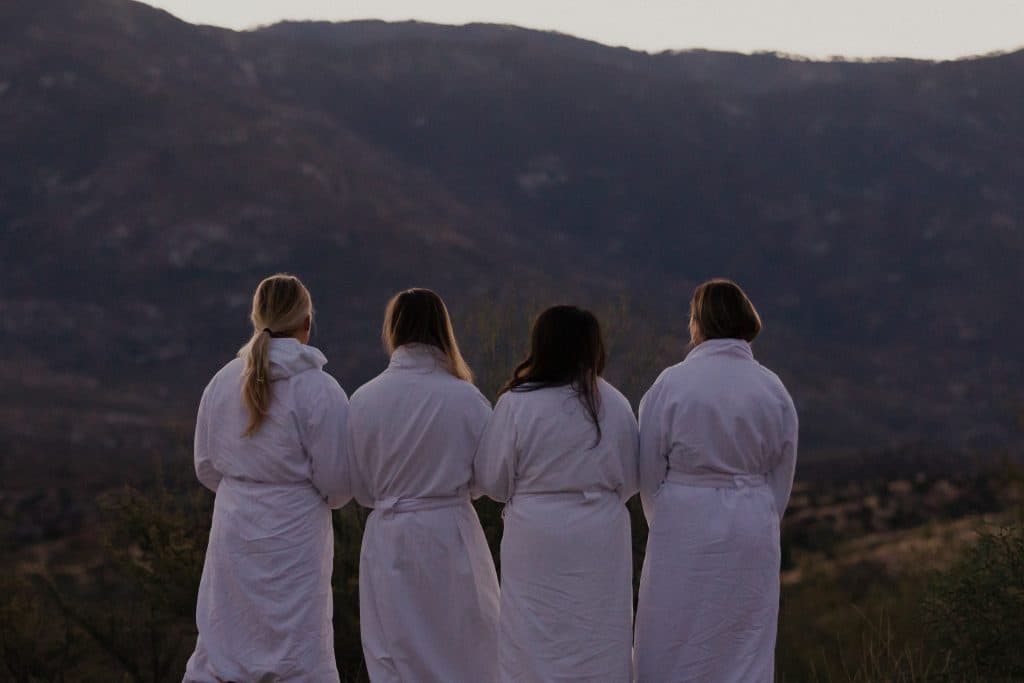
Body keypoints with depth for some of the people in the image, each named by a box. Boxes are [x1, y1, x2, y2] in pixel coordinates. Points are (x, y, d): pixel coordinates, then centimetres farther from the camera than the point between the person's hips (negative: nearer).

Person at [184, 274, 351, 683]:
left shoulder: (223, 381, 0)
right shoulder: (318, 389, -14)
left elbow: (206, 467, 8)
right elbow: (337, 482, -9)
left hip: (232, 530, 4)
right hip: (293, 537, -4)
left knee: (219, 649, 13)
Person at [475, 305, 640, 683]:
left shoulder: (516, 404, -9)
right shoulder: (614, 404, 0)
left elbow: (492, 481, -3)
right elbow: (629, 480, 7)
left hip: (537, 541, -2)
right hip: (600, 541, 2)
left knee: (535, 646, 3)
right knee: (598, 650, 7)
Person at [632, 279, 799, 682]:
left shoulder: (672, 384, -11)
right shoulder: (773, 389, -1)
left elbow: (649, 470, -3)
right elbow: (782, 475, 6)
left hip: (685, 529, -3)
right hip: (752, 532, 3)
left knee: (675, 649, 6)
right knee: (744, 648, 10)